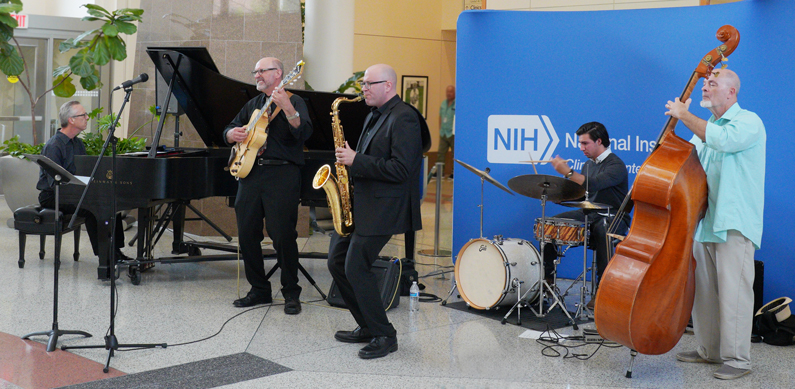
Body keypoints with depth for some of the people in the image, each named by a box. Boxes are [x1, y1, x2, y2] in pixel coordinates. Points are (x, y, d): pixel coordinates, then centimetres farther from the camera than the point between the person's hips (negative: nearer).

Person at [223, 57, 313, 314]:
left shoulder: (294, 101, 1)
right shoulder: (252, 105, 21)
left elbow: (304, 132, -16)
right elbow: (229, 129, 26)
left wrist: (287, 109, -31)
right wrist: (232, 134, 2)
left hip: (282, 174, -7)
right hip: (250, 172, 7)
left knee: (283, 235, -9)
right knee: (247, 233, 6)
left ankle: (291, 293, 4)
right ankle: (259, 290, 18)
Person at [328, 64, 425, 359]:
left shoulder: (404, 118, -15)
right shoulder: (375, 115, 16)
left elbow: (400, 169, -23)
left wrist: (356, 161, -20)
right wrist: (349, 157, 7)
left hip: (382, 209, -10)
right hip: (359, 203, 10)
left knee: (356, 268, -11)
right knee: (337, 262, 10)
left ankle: (384, 337, 2)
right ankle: (367, 326, 22)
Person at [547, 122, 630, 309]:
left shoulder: (616, 165, -13)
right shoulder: (588, 164, 14)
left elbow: (593, 184, -30)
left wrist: (568, 172, -30)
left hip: (613, 217, -8)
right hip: (588, 213, 8)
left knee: (602, 230, -41)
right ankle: (547, 276, 2)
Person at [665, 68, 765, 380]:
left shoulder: (749, 122, -5)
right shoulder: (704, 128, 20)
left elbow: (722, 139, -25)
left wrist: (684, 115, -15)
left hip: (735, 225, -8)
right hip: (704, 223, 8)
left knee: (733, 293, -7)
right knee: (703, 292, 11)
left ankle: (737, 359, 0)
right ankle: (709, 351, 23)